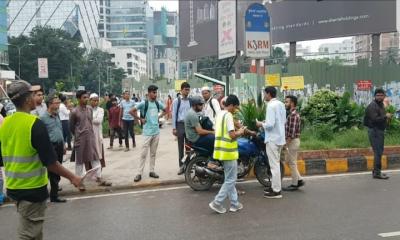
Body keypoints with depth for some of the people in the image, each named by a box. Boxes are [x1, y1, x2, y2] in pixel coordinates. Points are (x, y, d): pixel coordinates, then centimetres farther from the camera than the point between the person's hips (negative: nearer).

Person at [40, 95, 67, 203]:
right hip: (51, 146, -7)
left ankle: (55, 187, 30)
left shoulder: (57, 115, 10)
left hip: (59, 146, 7)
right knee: (53, 171, -1)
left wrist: (63, 145, 17)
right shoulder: (43, 117, -13)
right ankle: (54, 195, 7)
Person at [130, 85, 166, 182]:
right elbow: (131, 111, -10)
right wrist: (140, 119, -8)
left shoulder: (158, 103, 5)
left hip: (156, 131, 5)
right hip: (147, 132, -5)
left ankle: (152, 171, 20)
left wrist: (159, 117, 9)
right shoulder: (144, 103, -10)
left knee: (153, 153, 11)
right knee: (144, 153, -3)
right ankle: (139, 173, 3)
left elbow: (165, 110, 22)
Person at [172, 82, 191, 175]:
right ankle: (181, 166, 12)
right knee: (181, 146, 5)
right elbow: (174, 114, -2)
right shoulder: (177, 100, -1)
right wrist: (174, 128, -7)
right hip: (180, 125, -2)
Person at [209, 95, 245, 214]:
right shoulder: (228, 115, -16)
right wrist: (240, 132, -3)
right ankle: (217, 202, -1)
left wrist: (236, 132, 14)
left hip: (222, 150, 9)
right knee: (231, 179, 0)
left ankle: (234, 203, 20)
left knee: (229, 179, 14)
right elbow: (232, 135, -21)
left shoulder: (219, 115, 13)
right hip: (228, 151, -9)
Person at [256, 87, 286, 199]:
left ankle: (276, 191, 2)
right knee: (276, 164, 18)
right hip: (280, 137, 9)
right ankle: (275, 186, 27)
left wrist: (261, 124, -5)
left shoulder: (271, 106, -18)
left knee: (274, 165, -3)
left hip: (272, 139, -9)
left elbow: (270, 125, -24)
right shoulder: (281, 104, 9)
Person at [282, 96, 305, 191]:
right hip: (291, 141, 10)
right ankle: (299, 180, 19)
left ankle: (294, 184, 9)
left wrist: (286, 144, -20)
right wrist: (286, 143, 19)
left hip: (292, 141, -10)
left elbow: (292, 132, -23)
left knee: (292, 163, -1)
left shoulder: (293, 115, -19)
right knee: (288, 161, 15)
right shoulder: (291, 114, 13)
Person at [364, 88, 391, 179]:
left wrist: (386, 117, 7)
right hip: (374, 130, -10)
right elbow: (375, 119, -26)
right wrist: (386, 116, -20)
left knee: (379, 151, 16)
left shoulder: (381, 105, 15)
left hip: (380, 131, 10)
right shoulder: (372, 106, -16)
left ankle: (376, 170, 26)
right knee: (378, 152, -9)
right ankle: (376, 173, -4)